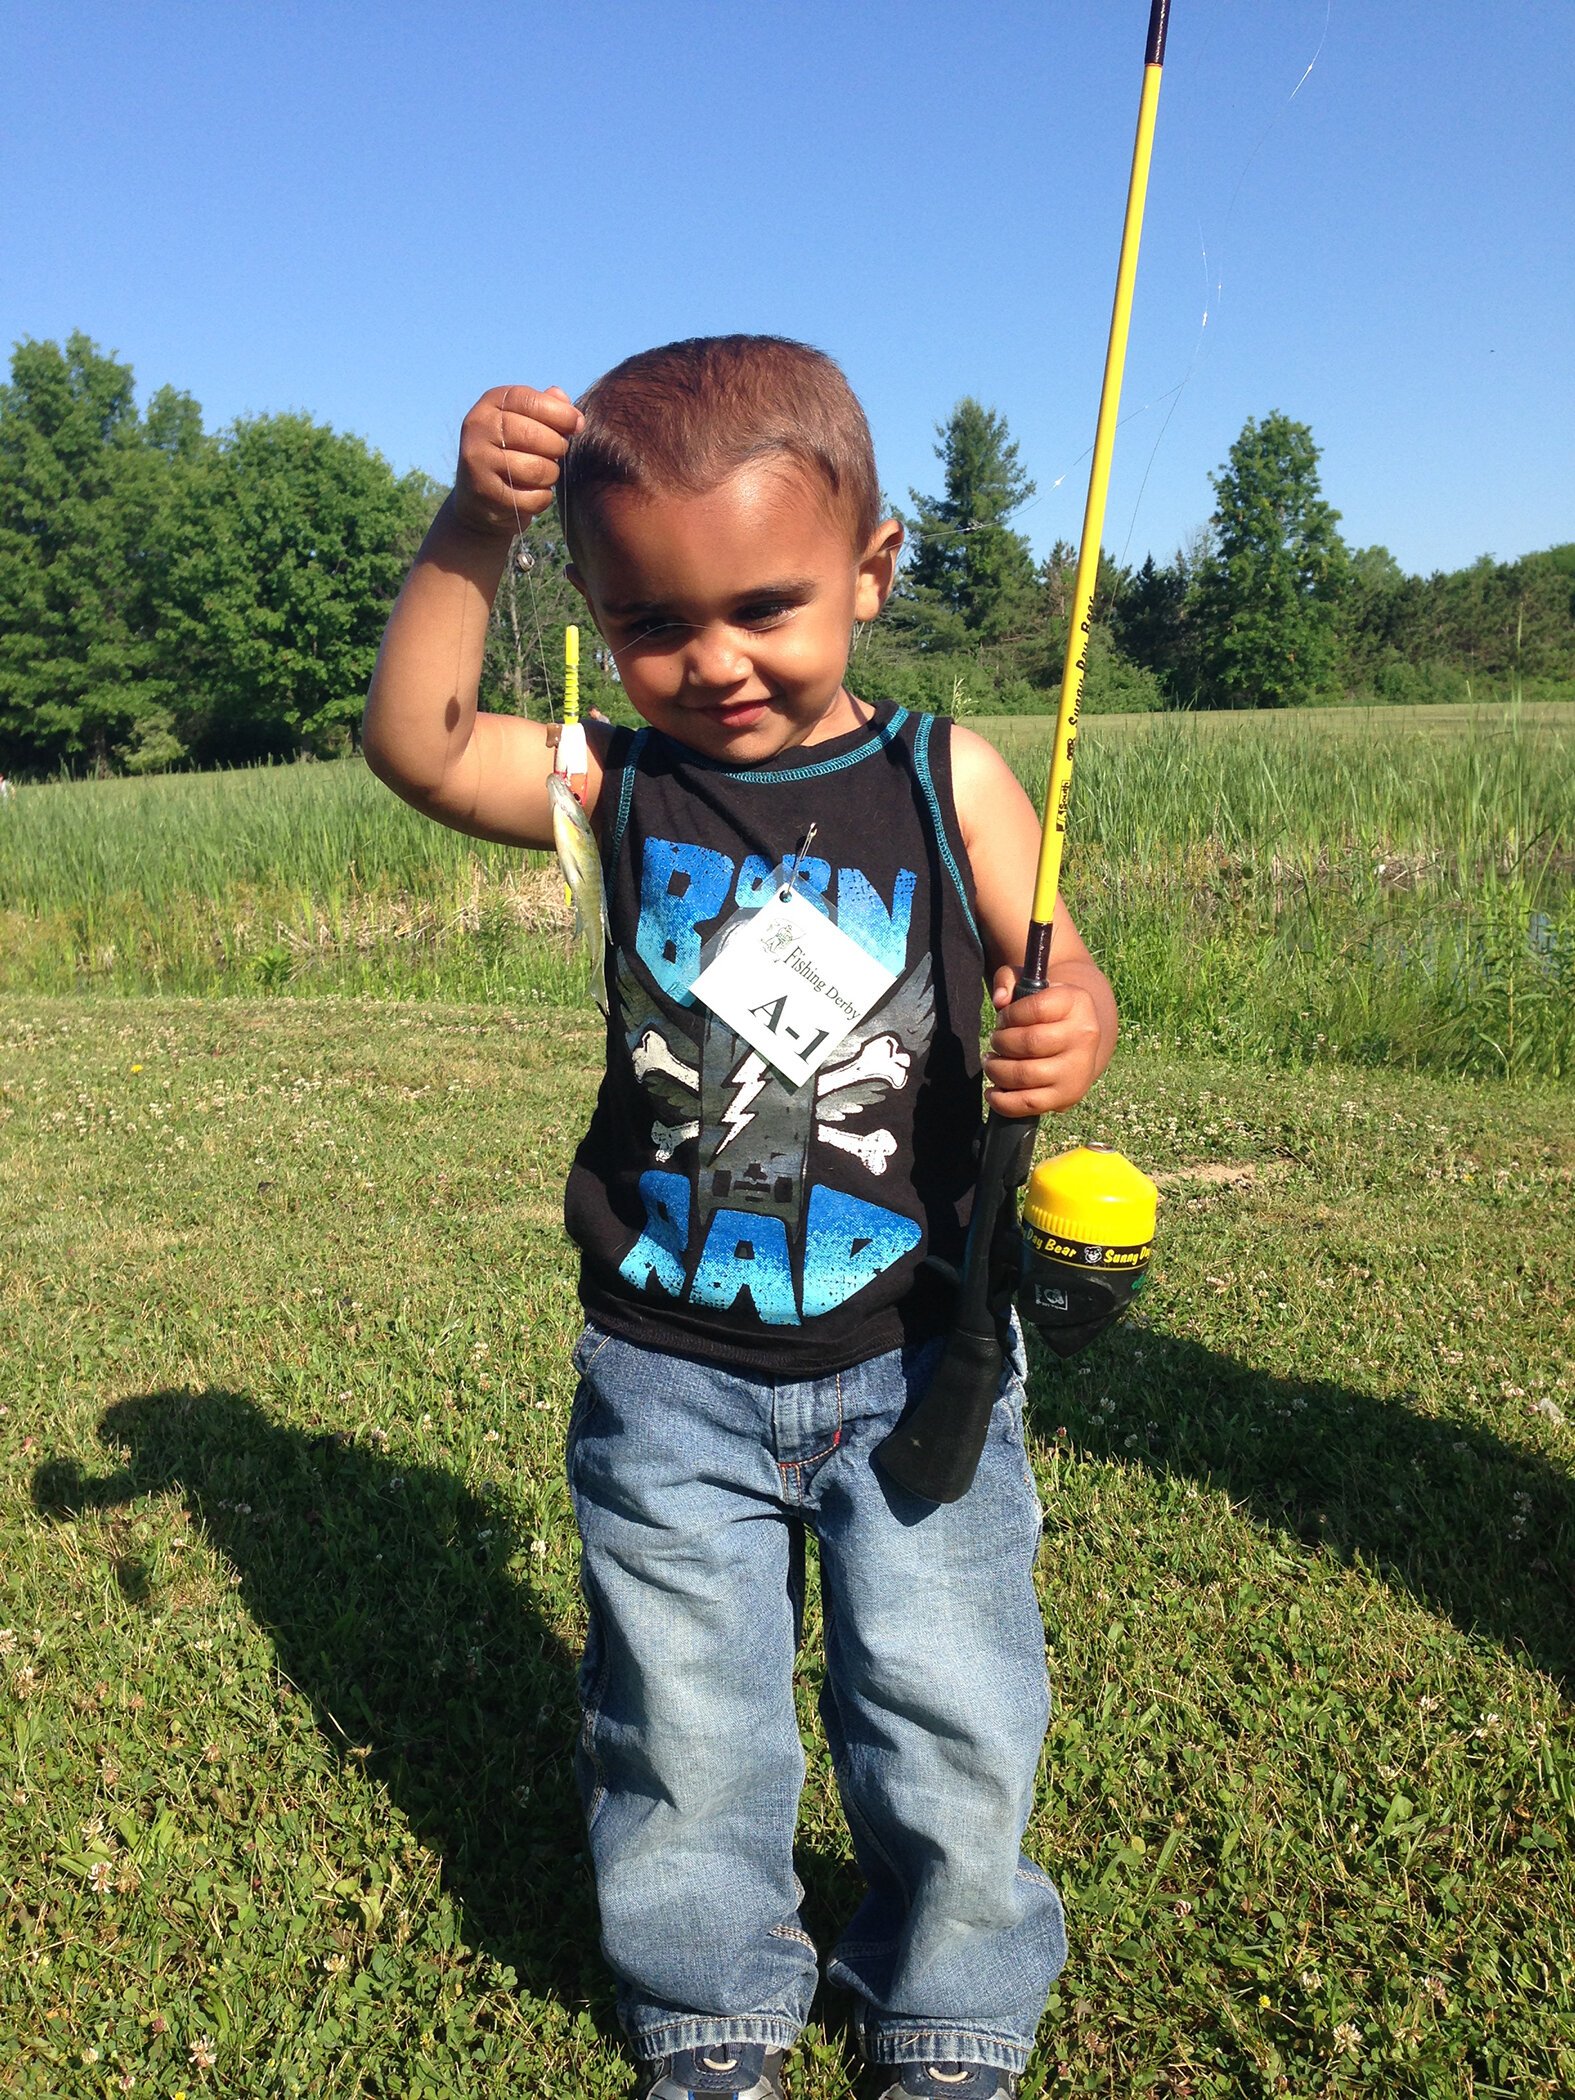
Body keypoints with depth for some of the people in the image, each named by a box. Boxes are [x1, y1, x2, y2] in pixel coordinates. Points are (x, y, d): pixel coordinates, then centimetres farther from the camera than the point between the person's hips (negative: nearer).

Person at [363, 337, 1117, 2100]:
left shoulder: (944, 779, -5)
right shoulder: (619, 791, -4)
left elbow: (1060, 981, -3)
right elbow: (413, 745, -15)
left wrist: (1071, 1039, -26)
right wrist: (471, 531, -25)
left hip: (914, 1365, 0)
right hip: (669, 1378, 1)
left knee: (955, 1727, 13)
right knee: (681, 1739, 16)